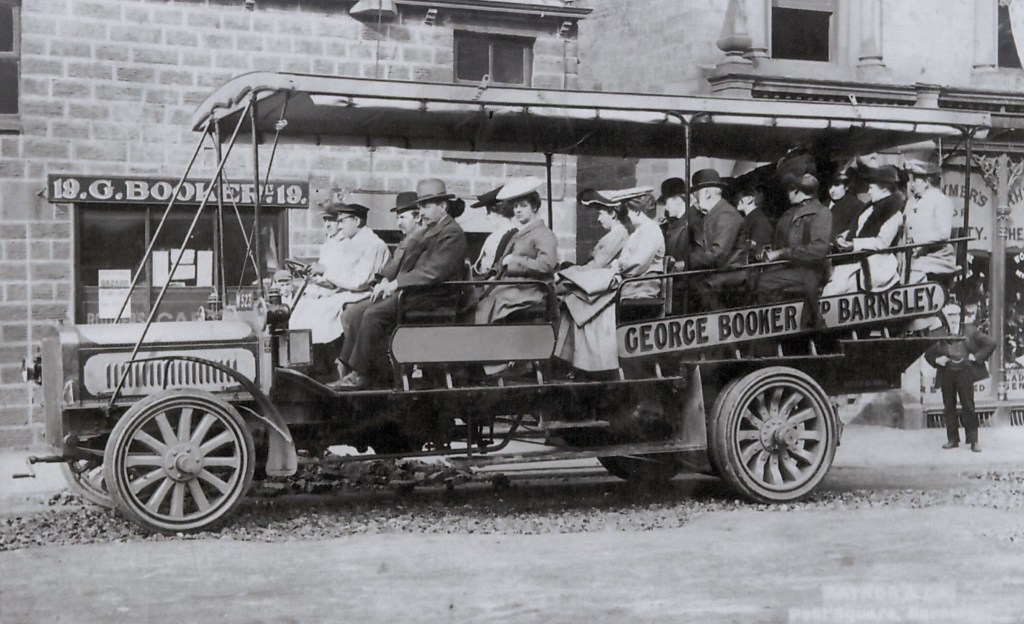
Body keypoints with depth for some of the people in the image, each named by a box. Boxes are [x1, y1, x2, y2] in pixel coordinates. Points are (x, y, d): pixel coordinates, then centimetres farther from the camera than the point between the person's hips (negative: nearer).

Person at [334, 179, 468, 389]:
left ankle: (363, 373, -15)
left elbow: (434, 271, -20)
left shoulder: (453, 233, -8)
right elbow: (404, 262, 22)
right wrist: (386, 281, 2)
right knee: (358, 314, -4)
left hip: (430, 296, -10)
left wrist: (396, 283, -21)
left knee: (373, 314, -24)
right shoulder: (425, 233, 23)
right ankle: (350, 367, -6)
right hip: (411, 291, 10)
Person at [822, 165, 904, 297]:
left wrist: (854, 244, -22)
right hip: (856, 259, 7)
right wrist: (842, 237, 2)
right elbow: (856, 229, 24)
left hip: (875, 265, -7)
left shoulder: (893, 213, -7)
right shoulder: (872, 207, 20)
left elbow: (882, 242, -16)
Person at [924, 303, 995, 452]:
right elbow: (928, 353, 17)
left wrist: (976, 357, -4)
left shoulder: (970, 331, 3)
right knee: (948, 407, 6)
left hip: (964, 373, -2)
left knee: (968, 407, -2)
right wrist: (936, 360, -3)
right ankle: (952, 439, 16)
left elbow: (990, 344, 4)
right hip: (946, 374, 2)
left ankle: (973, 441, 4)